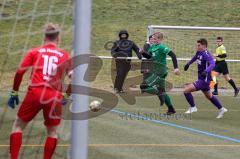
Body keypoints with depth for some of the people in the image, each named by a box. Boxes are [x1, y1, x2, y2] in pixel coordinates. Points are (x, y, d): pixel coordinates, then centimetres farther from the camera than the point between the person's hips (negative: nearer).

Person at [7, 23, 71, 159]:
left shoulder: (35, 52, 10)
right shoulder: (65, 56, 12)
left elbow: (19, 72, 3)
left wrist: (14, 93, 10)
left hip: (35, 93, 0)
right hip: (54, 97, 0)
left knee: (18, 126, 13)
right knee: (52, 132, 17)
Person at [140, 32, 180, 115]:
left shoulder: (162, 47, -16)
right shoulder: (153, 47, 11)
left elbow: (172, 55, -22)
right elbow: (148, 56, 23)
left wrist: (176, 68, -28)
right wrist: (143, 52, 3)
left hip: (159, 73, -9)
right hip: (155, 71, 9)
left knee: (144, 86, -15)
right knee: (162, 91, 16)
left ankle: (160, 94, -5)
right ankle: (171, 109, 23)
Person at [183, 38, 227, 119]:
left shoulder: (206, 54, -23)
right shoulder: (199, 52, 4)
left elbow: (212, 64, -39)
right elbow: (195, 57, 29)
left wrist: (206, 71, -54)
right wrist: (188, 63, 34)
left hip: (204, 79, -10)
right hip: (201, 79, 10)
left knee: (186, 90, -14)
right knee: (209, 96, 25)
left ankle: (193, 107, 3)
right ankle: (221, 109, 38)